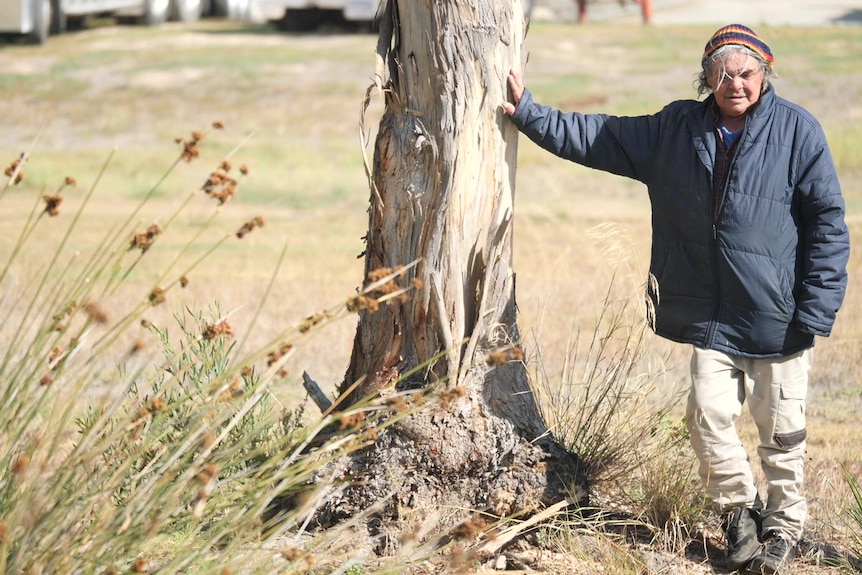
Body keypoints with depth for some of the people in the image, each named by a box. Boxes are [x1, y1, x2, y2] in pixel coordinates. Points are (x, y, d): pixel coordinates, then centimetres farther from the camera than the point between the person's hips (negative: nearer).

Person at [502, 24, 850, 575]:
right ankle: (739, 511, 20)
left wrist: (816, 311, -9)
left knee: (781, 427, 5)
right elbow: (598, 136, 16)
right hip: (713, 315, 3)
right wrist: (529, 114, 14)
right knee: (709, 412, -3)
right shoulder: (677, 129, 6)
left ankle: (784, 527, 25)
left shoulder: (797, 130, -6)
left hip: (778, 316, -3)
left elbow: (827, 222, -5)